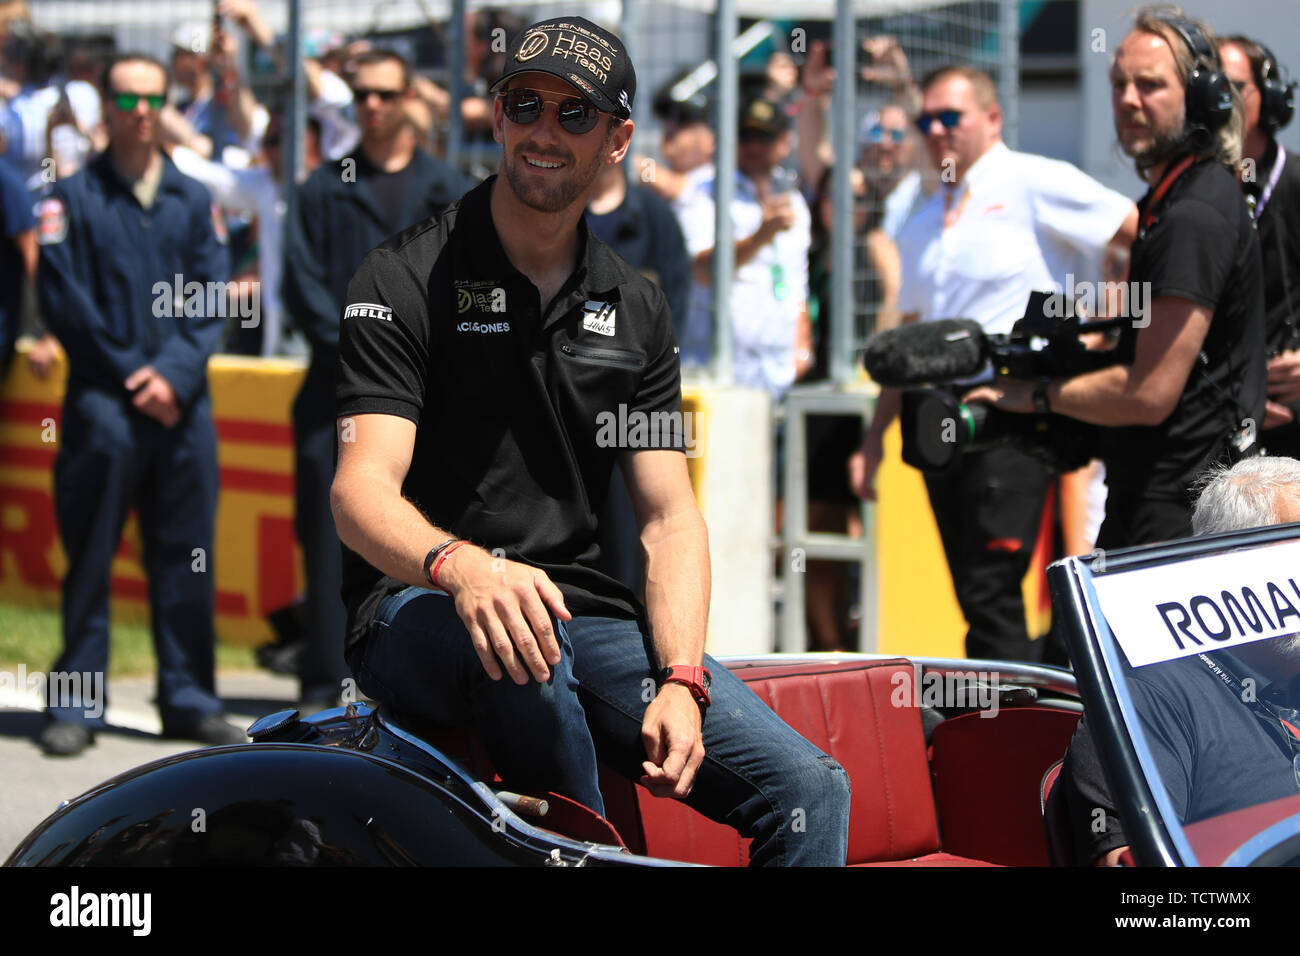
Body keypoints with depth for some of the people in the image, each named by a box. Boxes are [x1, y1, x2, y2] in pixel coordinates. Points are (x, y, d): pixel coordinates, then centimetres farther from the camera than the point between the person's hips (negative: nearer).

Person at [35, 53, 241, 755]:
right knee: (90, 559, -1)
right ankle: (76, 706, 4)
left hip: (181, 403, 3)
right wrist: (129, 375, -8)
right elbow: (63, 302, -4)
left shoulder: (192, 199, 11)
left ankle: (189, 698, 12)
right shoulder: (73, 197, 2)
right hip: (103, 401, -3)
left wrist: (176, 372, -10)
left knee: (184, 556, 5)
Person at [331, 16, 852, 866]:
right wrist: (461, 566, -37)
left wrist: (680, 682, -10)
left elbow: (670, 516, 9)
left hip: (583, 611, 5)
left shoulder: (636, 309, 14)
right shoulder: (406, 279, -2)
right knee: (521, 651, -40)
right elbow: (362, 489, -14)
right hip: (419, 613, -5)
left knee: (809, 788, -13)